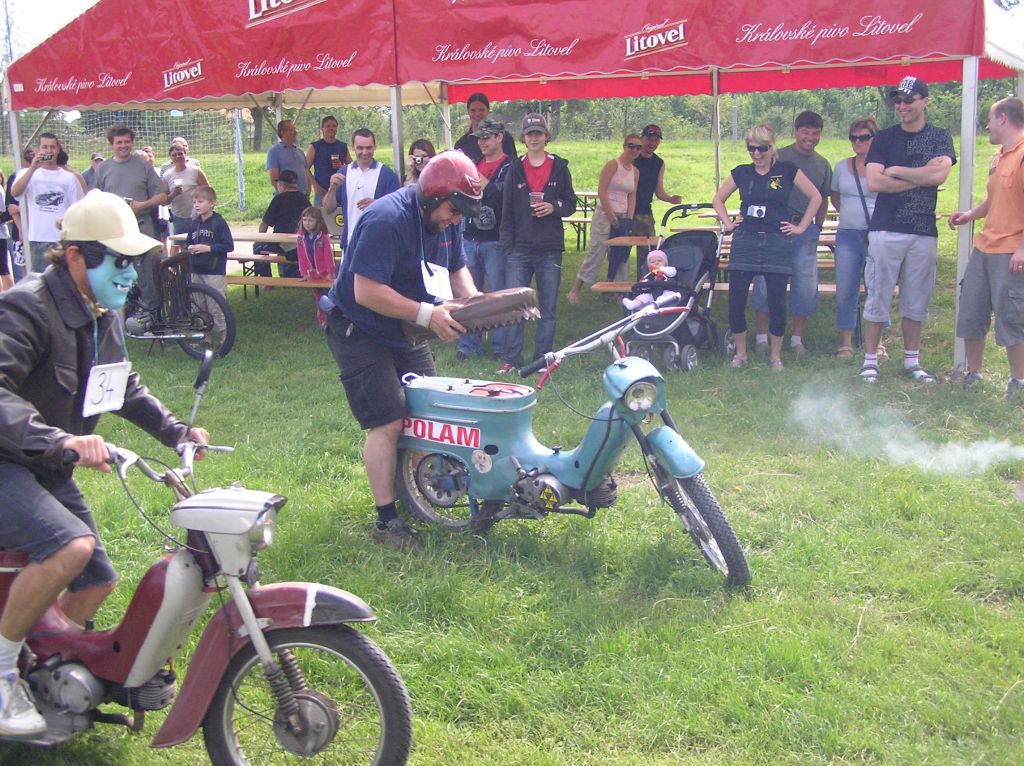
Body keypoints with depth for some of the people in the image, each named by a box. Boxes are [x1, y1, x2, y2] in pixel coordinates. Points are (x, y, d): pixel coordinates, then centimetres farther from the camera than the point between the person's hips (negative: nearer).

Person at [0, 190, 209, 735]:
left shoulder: (101, 317, 10)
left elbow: (123, 386, 24)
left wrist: (174, 430, 13)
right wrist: (59, 440, -49)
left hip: (47, 472, 10)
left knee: (97, 581, 12)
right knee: (72, 546, -32)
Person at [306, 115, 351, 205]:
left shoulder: (343, 147, 13)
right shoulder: (315, 147, 3)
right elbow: (306, 168, 0)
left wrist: (341, 167, -6)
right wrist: (315, 185, -10)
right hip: (322, 191, -3)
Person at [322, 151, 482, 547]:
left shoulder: (445, 220, 1)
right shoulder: (387, 220, -27)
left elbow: (456, 269, 13)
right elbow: (366, 292, -32)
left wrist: (473, 300, -9)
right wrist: (427, 314, -34)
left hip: (404, 332, 9)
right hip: (360, 331, -9)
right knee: (388, 422, -15)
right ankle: (386, 521, -8)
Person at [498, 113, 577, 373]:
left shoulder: (559, 167, 5)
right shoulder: (515, 170, 7)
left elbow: (571, 203, 7)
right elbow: (507, 211, 8)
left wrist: (554, 207, -14)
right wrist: (507, 245, 2)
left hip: (550, 249, 0)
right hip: (519, 249, 1)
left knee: (548, 308, 5)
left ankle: (542, 359, 12)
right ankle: (511, 359, 4)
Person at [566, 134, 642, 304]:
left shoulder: (635, 172, 13)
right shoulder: (612, 165, -8)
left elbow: (632, 198, 13)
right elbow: (601, 192, -14)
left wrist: (629, 220, 1)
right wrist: (612, 217, -14)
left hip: (623, 218, 7)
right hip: (604, 215, -7)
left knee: (622, 255, 8)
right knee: (596, 253, -8)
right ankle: (575, 291, 0)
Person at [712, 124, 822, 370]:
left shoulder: (787, 171, 1)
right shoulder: (741, 173, 8)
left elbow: (816, 197, 6)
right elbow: (718, 199, 21)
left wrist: (801, 227, 3)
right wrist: (727, 223, 9)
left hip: (777, 245, -2)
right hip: (744, 243, 2)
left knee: (777, 303, 0)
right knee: (736, 302, -1)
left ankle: (776, 355, 15)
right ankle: (740, 353, 14)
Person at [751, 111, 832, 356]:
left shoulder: (823, 165, 12)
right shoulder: (778, 158, 0)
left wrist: (817, 229, 12)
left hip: (805, 231, 4)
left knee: (806, 286, 2)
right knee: (766, 282, -2)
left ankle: (797, 338, 13)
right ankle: (762, 335, 8)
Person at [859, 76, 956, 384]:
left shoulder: (939, 138, 7)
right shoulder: (885, 138, 6)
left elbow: (939, 174, -11)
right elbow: (874, 182, -7)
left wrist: (896, 171, -6)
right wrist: (921, 177, -7)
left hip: (924, 233, 1)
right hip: (886, 230, -1)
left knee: (917, 301, 8)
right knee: (877, 298, -1)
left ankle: (912, 361, 18)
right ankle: (870, 360, 7)